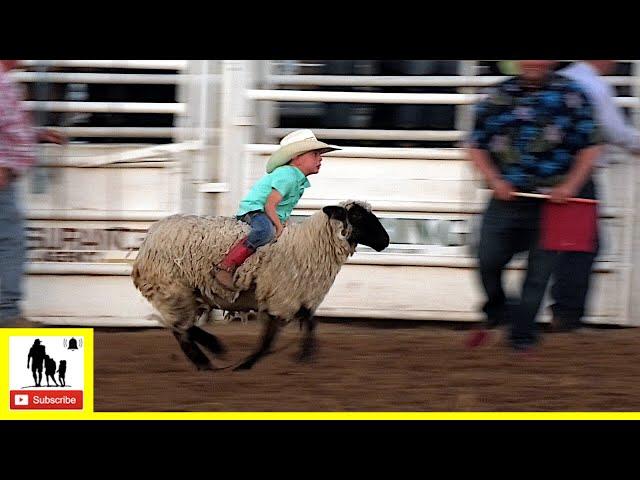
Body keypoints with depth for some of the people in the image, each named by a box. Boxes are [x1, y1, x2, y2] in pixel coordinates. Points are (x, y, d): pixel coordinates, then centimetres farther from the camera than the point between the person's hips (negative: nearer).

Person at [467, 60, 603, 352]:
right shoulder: (499, 96, 6)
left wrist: (570, 186, -9)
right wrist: (495, 181, -4)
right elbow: (476, 146, 11)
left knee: (540, 267, -1)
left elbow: (590, 147, 2)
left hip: (551, 199, -2)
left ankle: (522, 333, 12)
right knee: (489, 259, -2)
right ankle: (496, 312, 27)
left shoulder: (570, 95, 1)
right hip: (507, 197, 2)